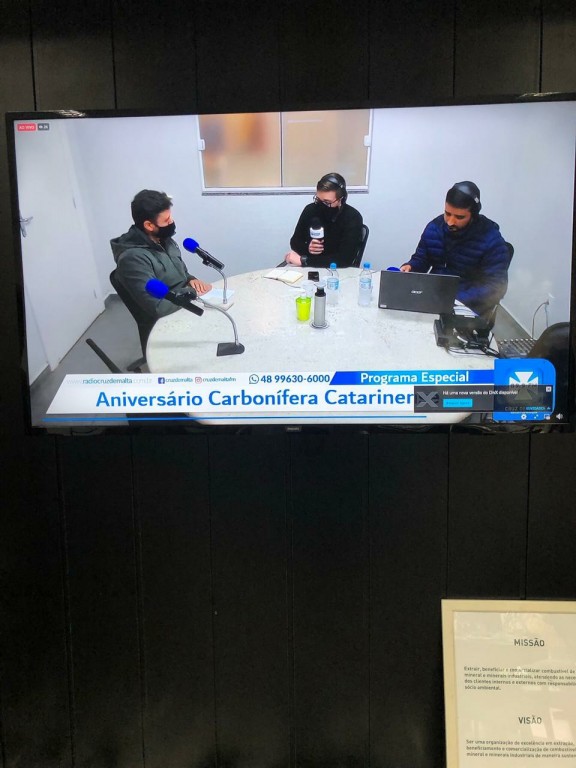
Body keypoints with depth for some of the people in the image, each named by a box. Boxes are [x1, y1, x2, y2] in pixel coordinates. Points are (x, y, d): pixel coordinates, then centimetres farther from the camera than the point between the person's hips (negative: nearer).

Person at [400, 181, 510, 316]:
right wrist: (410, 267, -10)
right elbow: (420, 260, 15)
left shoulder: (491, 239, -13)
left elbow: (495, 287, -17)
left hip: (468, 305, -6)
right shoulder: (434, 227, 2)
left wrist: (456, 300, -29)